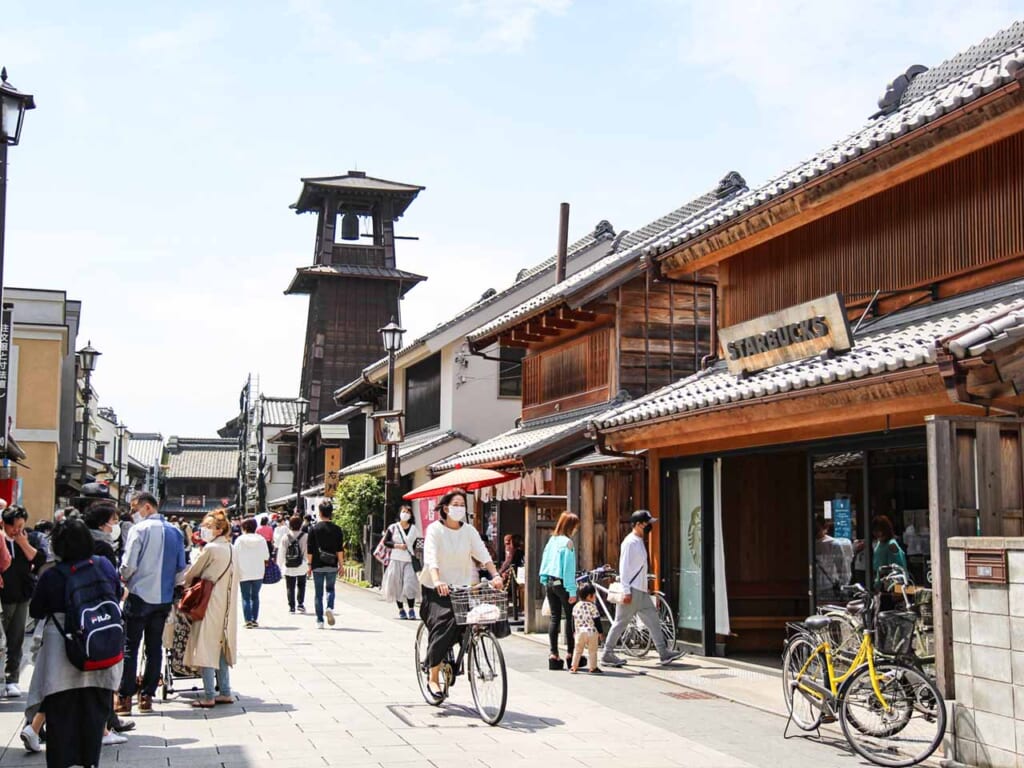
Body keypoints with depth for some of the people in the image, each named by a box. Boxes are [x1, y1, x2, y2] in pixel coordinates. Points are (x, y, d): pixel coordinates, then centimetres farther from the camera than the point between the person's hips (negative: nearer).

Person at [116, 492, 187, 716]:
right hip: (163, 598, 5)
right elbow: (181, 571, 7)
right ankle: (147, 697, 13)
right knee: (155, 647, 10)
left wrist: (124, 579, 7)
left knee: (130, 647, 1)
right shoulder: (175, 532, 6)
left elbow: (129, 565, -13)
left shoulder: (139, 530, -10)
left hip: (139, 596, -5)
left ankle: (125, 698, 1)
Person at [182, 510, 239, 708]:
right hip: (226, 605, 8)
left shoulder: (211, 548, -12)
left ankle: (209, 697, -4)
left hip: (210, 604, -8)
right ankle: (225, 693, 15)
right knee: (221, 647, 14)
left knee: (206, 649, -3)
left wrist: (185, 581, 19)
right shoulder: (230, 549, 10)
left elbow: (192, 573, -2)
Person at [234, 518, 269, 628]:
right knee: (255, 596, 14)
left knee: (245, 597, 3)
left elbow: (235, 557, -5)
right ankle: (255, 620, 13)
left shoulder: (239, 540, -7)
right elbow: (266, 557, 2)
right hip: (258, 573, 2)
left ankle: (248, 620, -6)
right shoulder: (261, 539, -1)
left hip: (244, 574, -2)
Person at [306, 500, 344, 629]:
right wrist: (341, 564, 4)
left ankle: (319, 621, 6)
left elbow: (310, 550, -2)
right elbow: (340, 549, -1)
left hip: (318, 566, -1)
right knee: (330, 589, 18)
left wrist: (310, 564, 5)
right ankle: (330, 608, -10)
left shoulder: (314, 529, -3)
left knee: (318, 593, 7)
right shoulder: (337, 529, -1)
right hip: (332, 566, 1)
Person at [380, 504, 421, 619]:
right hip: (396, 559, 1)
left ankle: (411, 610, -7)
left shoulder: (414, 528, 6)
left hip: (409, 560, -1)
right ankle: (401, 610, 16)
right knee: (397, 585, 4)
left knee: (410, 585, -13)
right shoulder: (393, 527, 5)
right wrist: (397, 545, -10)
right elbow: (385, 542, 5)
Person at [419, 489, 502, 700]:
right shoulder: (435, 529, -6)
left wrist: (495, 575, -23)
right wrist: (437, 581, -38)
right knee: (442, 625, -19)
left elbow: (483, 554, -6)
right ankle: (433, 678, -7)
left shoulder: (469, 530, 6)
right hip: (437, 589, -4)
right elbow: (431, 558, -20)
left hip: (462, 587, 4)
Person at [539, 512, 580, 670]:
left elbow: (545, 561, 13)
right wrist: (572, 591, -15)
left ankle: (554, 655, 8)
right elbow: (569, 568, -16)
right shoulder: (567, 542, -14)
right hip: (562, 584, -7)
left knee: (554, 618, 8)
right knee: (570, 617, 2)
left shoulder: (552, 540, 9)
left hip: (550, 582, 8)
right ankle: (570, 653, 5)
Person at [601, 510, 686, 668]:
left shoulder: (640, 541, 15)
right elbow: (624, 567, -18)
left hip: (641, 590, 10)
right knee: (621, 622, -2)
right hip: (631, 591, -10)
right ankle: (607, 655, 7)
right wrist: (626, 591, -21)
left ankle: (664, 653, 7)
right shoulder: (630, 542, -14)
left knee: (652, 619, 6)